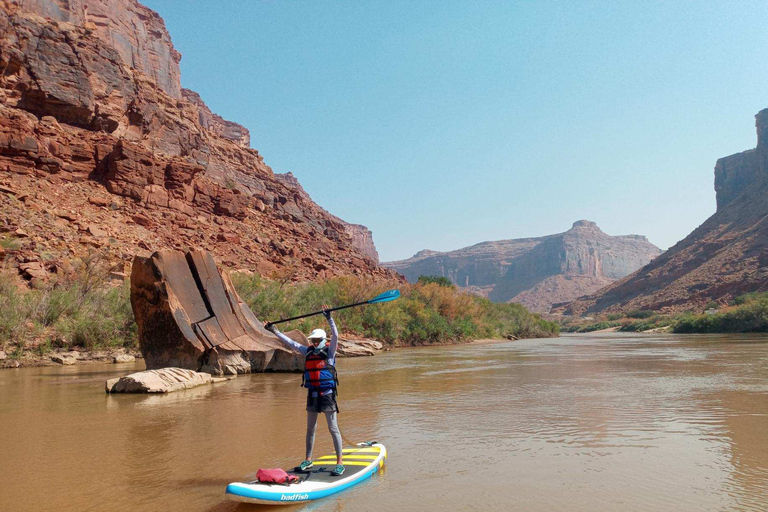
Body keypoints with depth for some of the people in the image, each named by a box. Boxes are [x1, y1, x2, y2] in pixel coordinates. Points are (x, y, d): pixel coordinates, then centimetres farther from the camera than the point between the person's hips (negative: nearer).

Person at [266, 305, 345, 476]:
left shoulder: (329, 351, -5)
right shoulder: (308, 351, 8)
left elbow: (335, 335, -20)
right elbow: (290, 342, 12)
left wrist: (329, 318, -32)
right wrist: (274, 331, 13)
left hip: (327, 394, -5)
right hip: (312, 395, 6)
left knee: (333, 429, -2)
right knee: (310, 428, 15)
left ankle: (340, 463, 3)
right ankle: (308, 460, 29)